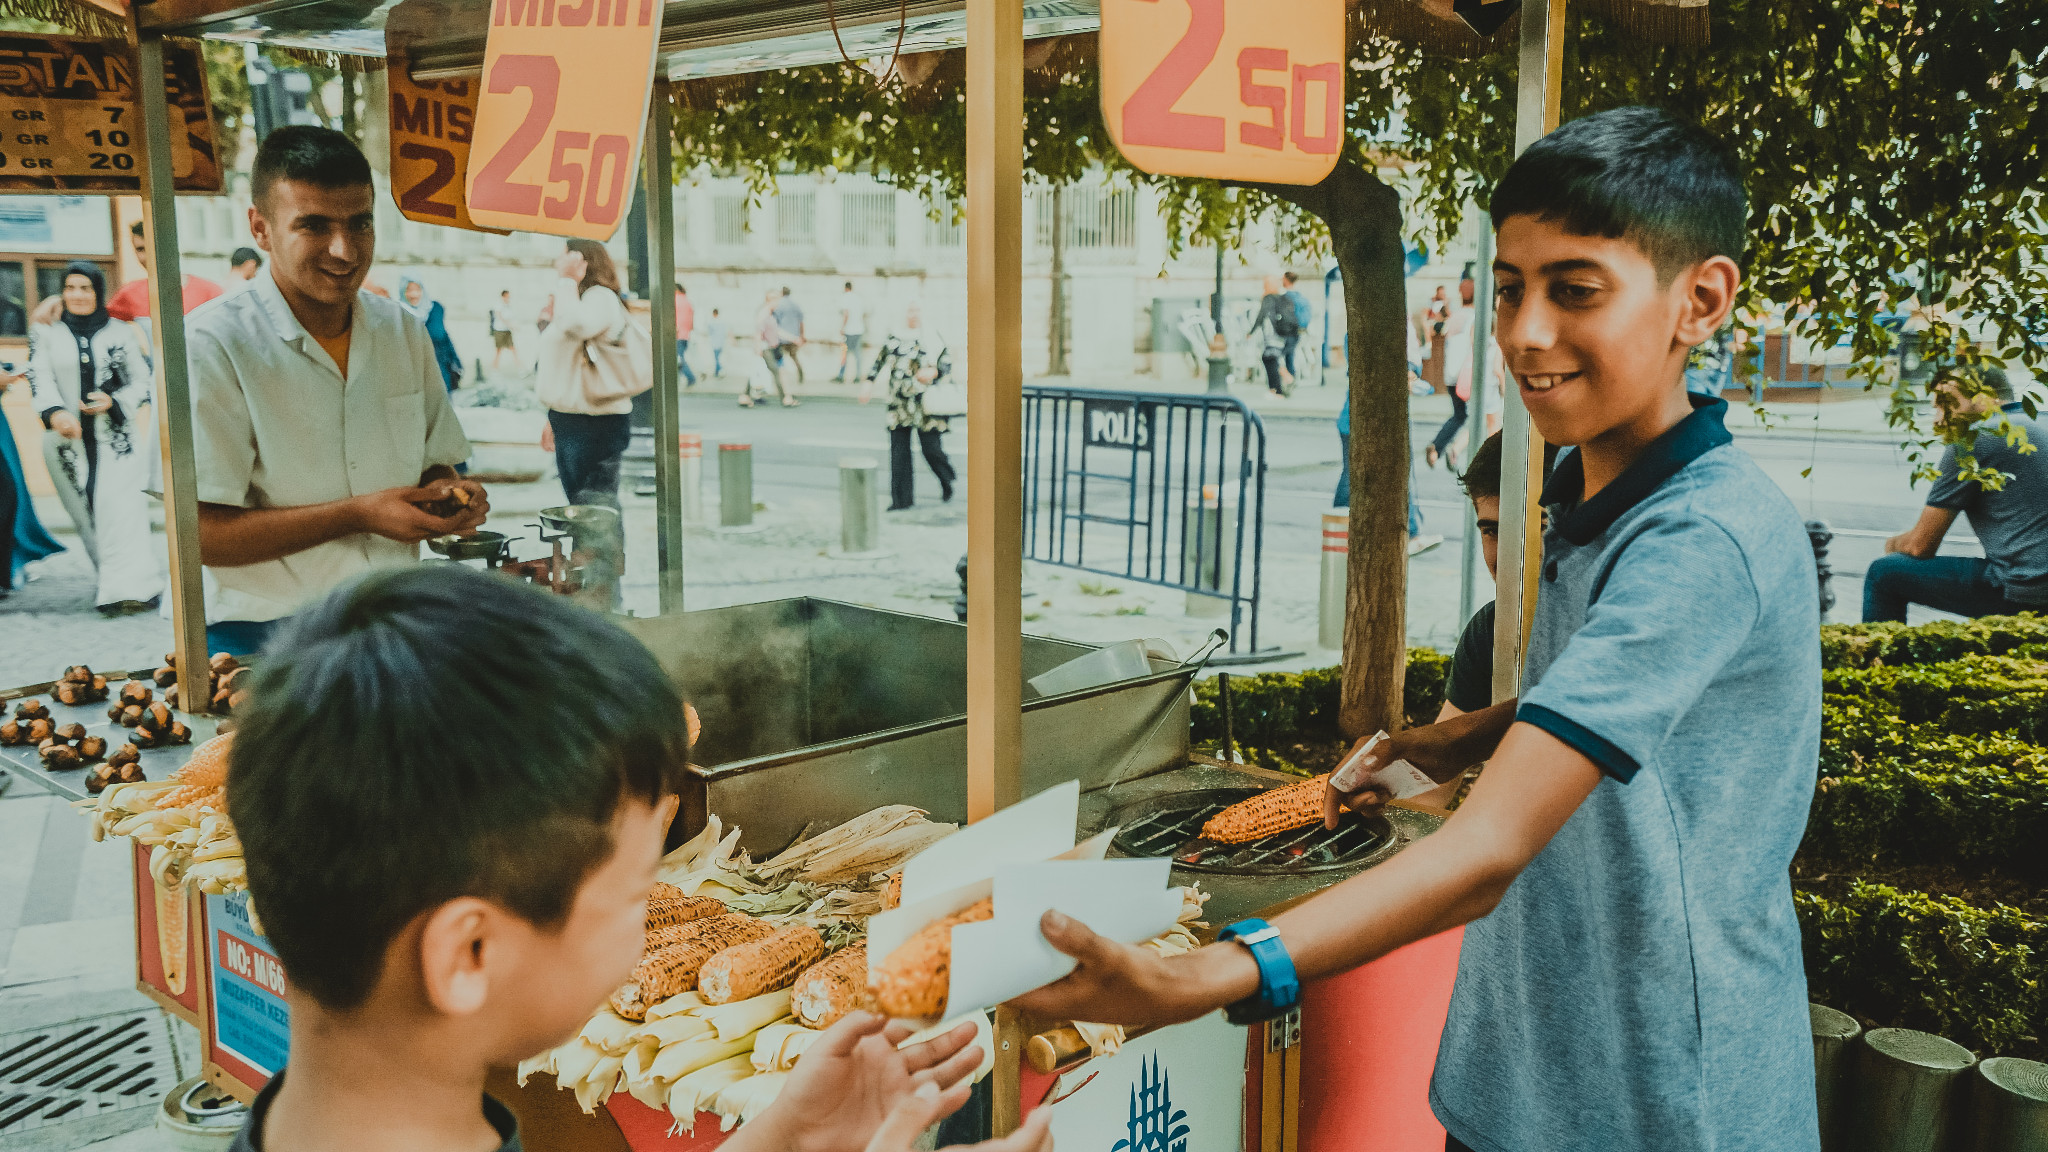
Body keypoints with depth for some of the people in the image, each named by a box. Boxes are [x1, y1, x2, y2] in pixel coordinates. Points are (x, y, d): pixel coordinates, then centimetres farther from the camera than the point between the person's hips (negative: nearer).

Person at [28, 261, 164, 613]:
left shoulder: (122, 332, 7)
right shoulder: (45, 334, 9)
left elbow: (144, 382, 6)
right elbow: (40, 379, -3)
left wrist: (114, 401, -14)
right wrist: (55, 412, -24)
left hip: (117, 440, -2)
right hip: (69, 442, 2)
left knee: (120, 508, -14)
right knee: (86, 512, 4)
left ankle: (131, 586, -17)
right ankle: (113, 579, 13)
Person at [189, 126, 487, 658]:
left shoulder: (405, 333, 10)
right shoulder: (213, 348, -9)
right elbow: (200, 533, -13)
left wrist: (448, 496, -4)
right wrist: (358, 515, -19)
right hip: (264, 635, -4)